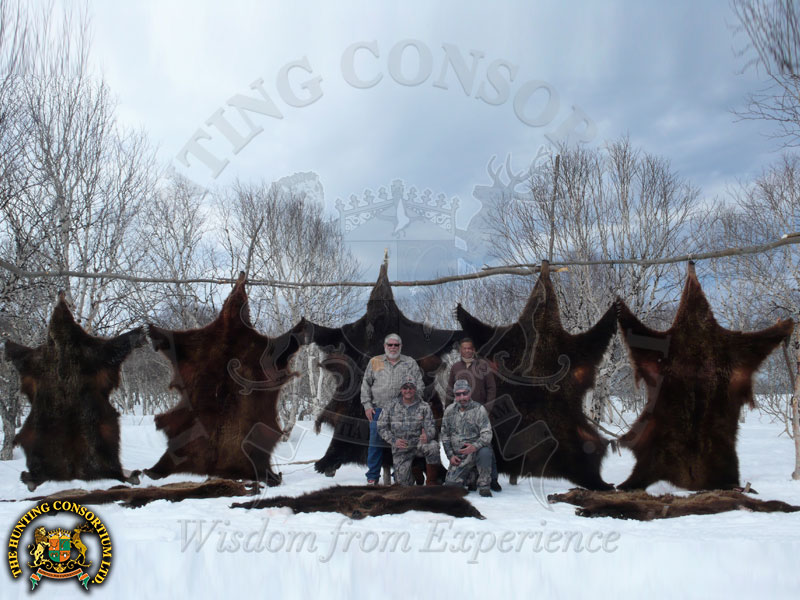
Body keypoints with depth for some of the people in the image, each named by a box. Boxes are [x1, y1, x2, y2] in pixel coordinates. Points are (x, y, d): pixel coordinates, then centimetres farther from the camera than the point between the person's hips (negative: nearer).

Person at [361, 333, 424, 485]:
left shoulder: (410, 363, 10)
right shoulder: (375, 362, 12)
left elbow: (419, 385, 7)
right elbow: (366, 384, 11)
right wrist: (367, 405, 2)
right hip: (378, 410, 0)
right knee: (376, 443, -1)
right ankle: (372, 477, 8)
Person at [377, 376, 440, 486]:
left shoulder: (424, 407, 2)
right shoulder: (391, 408, 4)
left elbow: (430, 427, -5)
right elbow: (381, 427, 5)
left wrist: (427, 436, -30)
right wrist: (394, 441, -11)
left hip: (419, 443, 0)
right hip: (401, 448, 0)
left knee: (433, 446, -35)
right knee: (404, 482, -11)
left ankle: (431, 481, -17)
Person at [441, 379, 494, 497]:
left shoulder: (479, 410, -8)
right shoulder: (449, 411, 5)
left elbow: (487, 434, -15)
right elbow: (445, 435, 11)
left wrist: (475, 446, -33)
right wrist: (450, 455, 1)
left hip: (476, 451, -3)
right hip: (458, 457, 4)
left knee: (484, 451, -38)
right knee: (450, 484, -10)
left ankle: (483, 485, -17)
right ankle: (469, 476, 24)